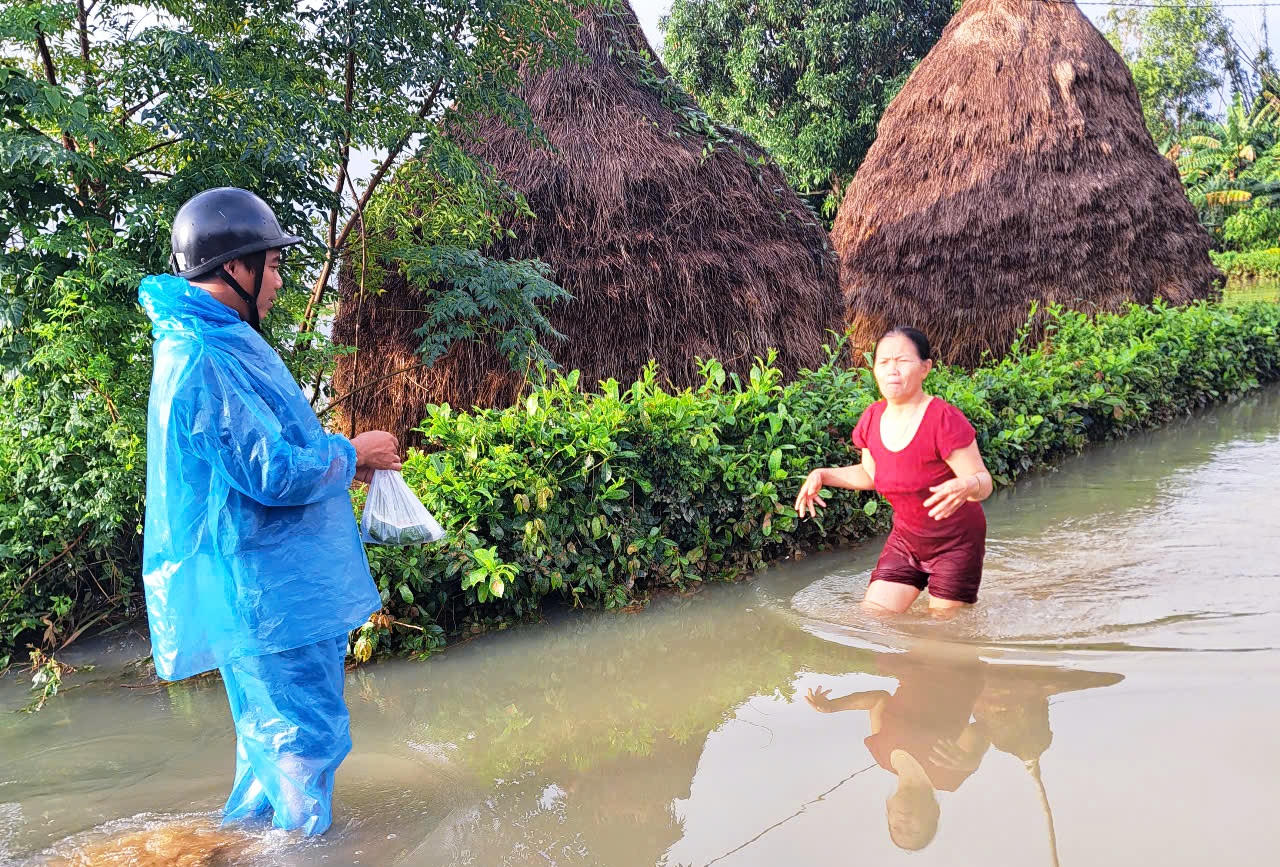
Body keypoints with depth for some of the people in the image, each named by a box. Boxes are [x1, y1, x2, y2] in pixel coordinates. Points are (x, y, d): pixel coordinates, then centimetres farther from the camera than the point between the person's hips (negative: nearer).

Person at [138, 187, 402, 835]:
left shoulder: (212, 343, 12)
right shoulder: (207, 360, -23)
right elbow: (277, 474, -26)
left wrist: (337, 456, 10)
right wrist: (352, 454, -9)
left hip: (269, 586, 11)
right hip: (273, 594, -11)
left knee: (272, 731, 25)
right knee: (308, 737, 3)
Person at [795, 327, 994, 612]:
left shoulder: (944, 419, -25)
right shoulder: (872, 419, -5)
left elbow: (984, 482, -22)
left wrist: (966, 486, -46)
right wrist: (823, 475, -1)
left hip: (955, 543, -5)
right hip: (906, 539, 6)